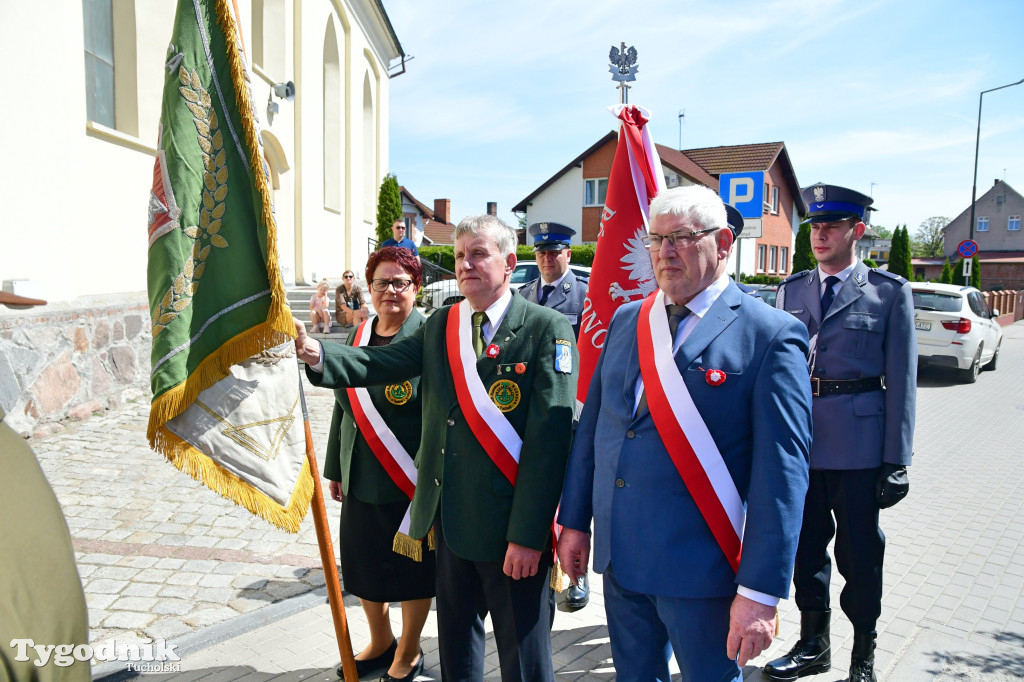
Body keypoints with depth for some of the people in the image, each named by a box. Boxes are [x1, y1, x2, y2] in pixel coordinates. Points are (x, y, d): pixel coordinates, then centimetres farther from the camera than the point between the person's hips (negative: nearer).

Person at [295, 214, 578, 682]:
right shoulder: (439, 327, 8)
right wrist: (317, 354, -22)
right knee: (455, 643, 22)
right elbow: (380, 363, -3)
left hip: (510, 526, -5)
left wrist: (528, 534, -18)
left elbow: (550, 434, -16)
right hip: (450, 518, 5)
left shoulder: (547, 330, -11)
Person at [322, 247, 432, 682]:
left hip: (409, 480, -6)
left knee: (411, 567, 9)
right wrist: (335, 467, 16)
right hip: (361, 478, 6)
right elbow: (344, 405, 15)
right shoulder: (357, 337, 8)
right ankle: (380, 642, 40)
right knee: (364, 564, 16)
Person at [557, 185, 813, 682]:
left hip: (701, 567, -5)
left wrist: (760, 591, -16)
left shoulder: (770, 336, -11)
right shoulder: (625, 320, 7)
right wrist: (574, 521, 11)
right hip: (618, 554, 5)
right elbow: (592, 424, 10)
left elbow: (781, 471, -14)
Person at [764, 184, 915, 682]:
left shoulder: (889, 292, -2)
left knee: (860, 551, 9)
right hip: (798, 438, 4)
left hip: (858, 443, -3)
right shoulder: (791, 290, 8)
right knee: (805, 544, 14)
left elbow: (901, 381, -3)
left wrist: (896, 460, -6)